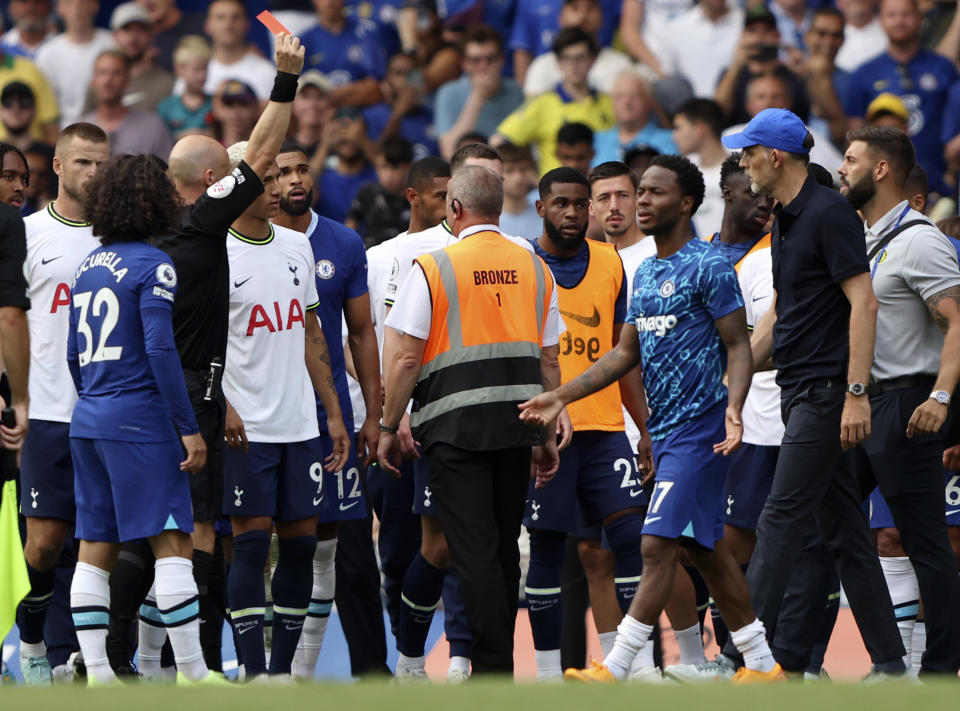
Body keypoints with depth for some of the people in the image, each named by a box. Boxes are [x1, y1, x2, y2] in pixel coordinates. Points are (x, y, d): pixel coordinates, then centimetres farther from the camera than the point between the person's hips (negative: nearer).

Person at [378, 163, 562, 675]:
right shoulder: (534, 268, 10)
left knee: (474, 551, -6)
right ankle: (496, 662, 19)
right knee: (503, 547, 14)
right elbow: (549, 360, 12)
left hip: (456, 422, -5)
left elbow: (406, 358, -7)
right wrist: (548, 436, 17)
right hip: (519, 419, 5)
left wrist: (388, 428, 2)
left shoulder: (431, 268, -5)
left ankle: (495, 669, -11)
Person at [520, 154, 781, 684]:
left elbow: (739, 346, -12)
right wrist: (560, 397, 18)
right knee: (705, 551, 11)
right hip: (663, 430, 9)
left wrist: (733, 406, -28)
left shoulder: (708, 267, -10)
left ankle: (614, 671, -16)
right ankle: (763, 664, 18)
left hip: (698, 427, -9)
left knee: (658, 545, -13)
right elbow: (625, 353, 22)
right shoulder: (644, 273, 15)